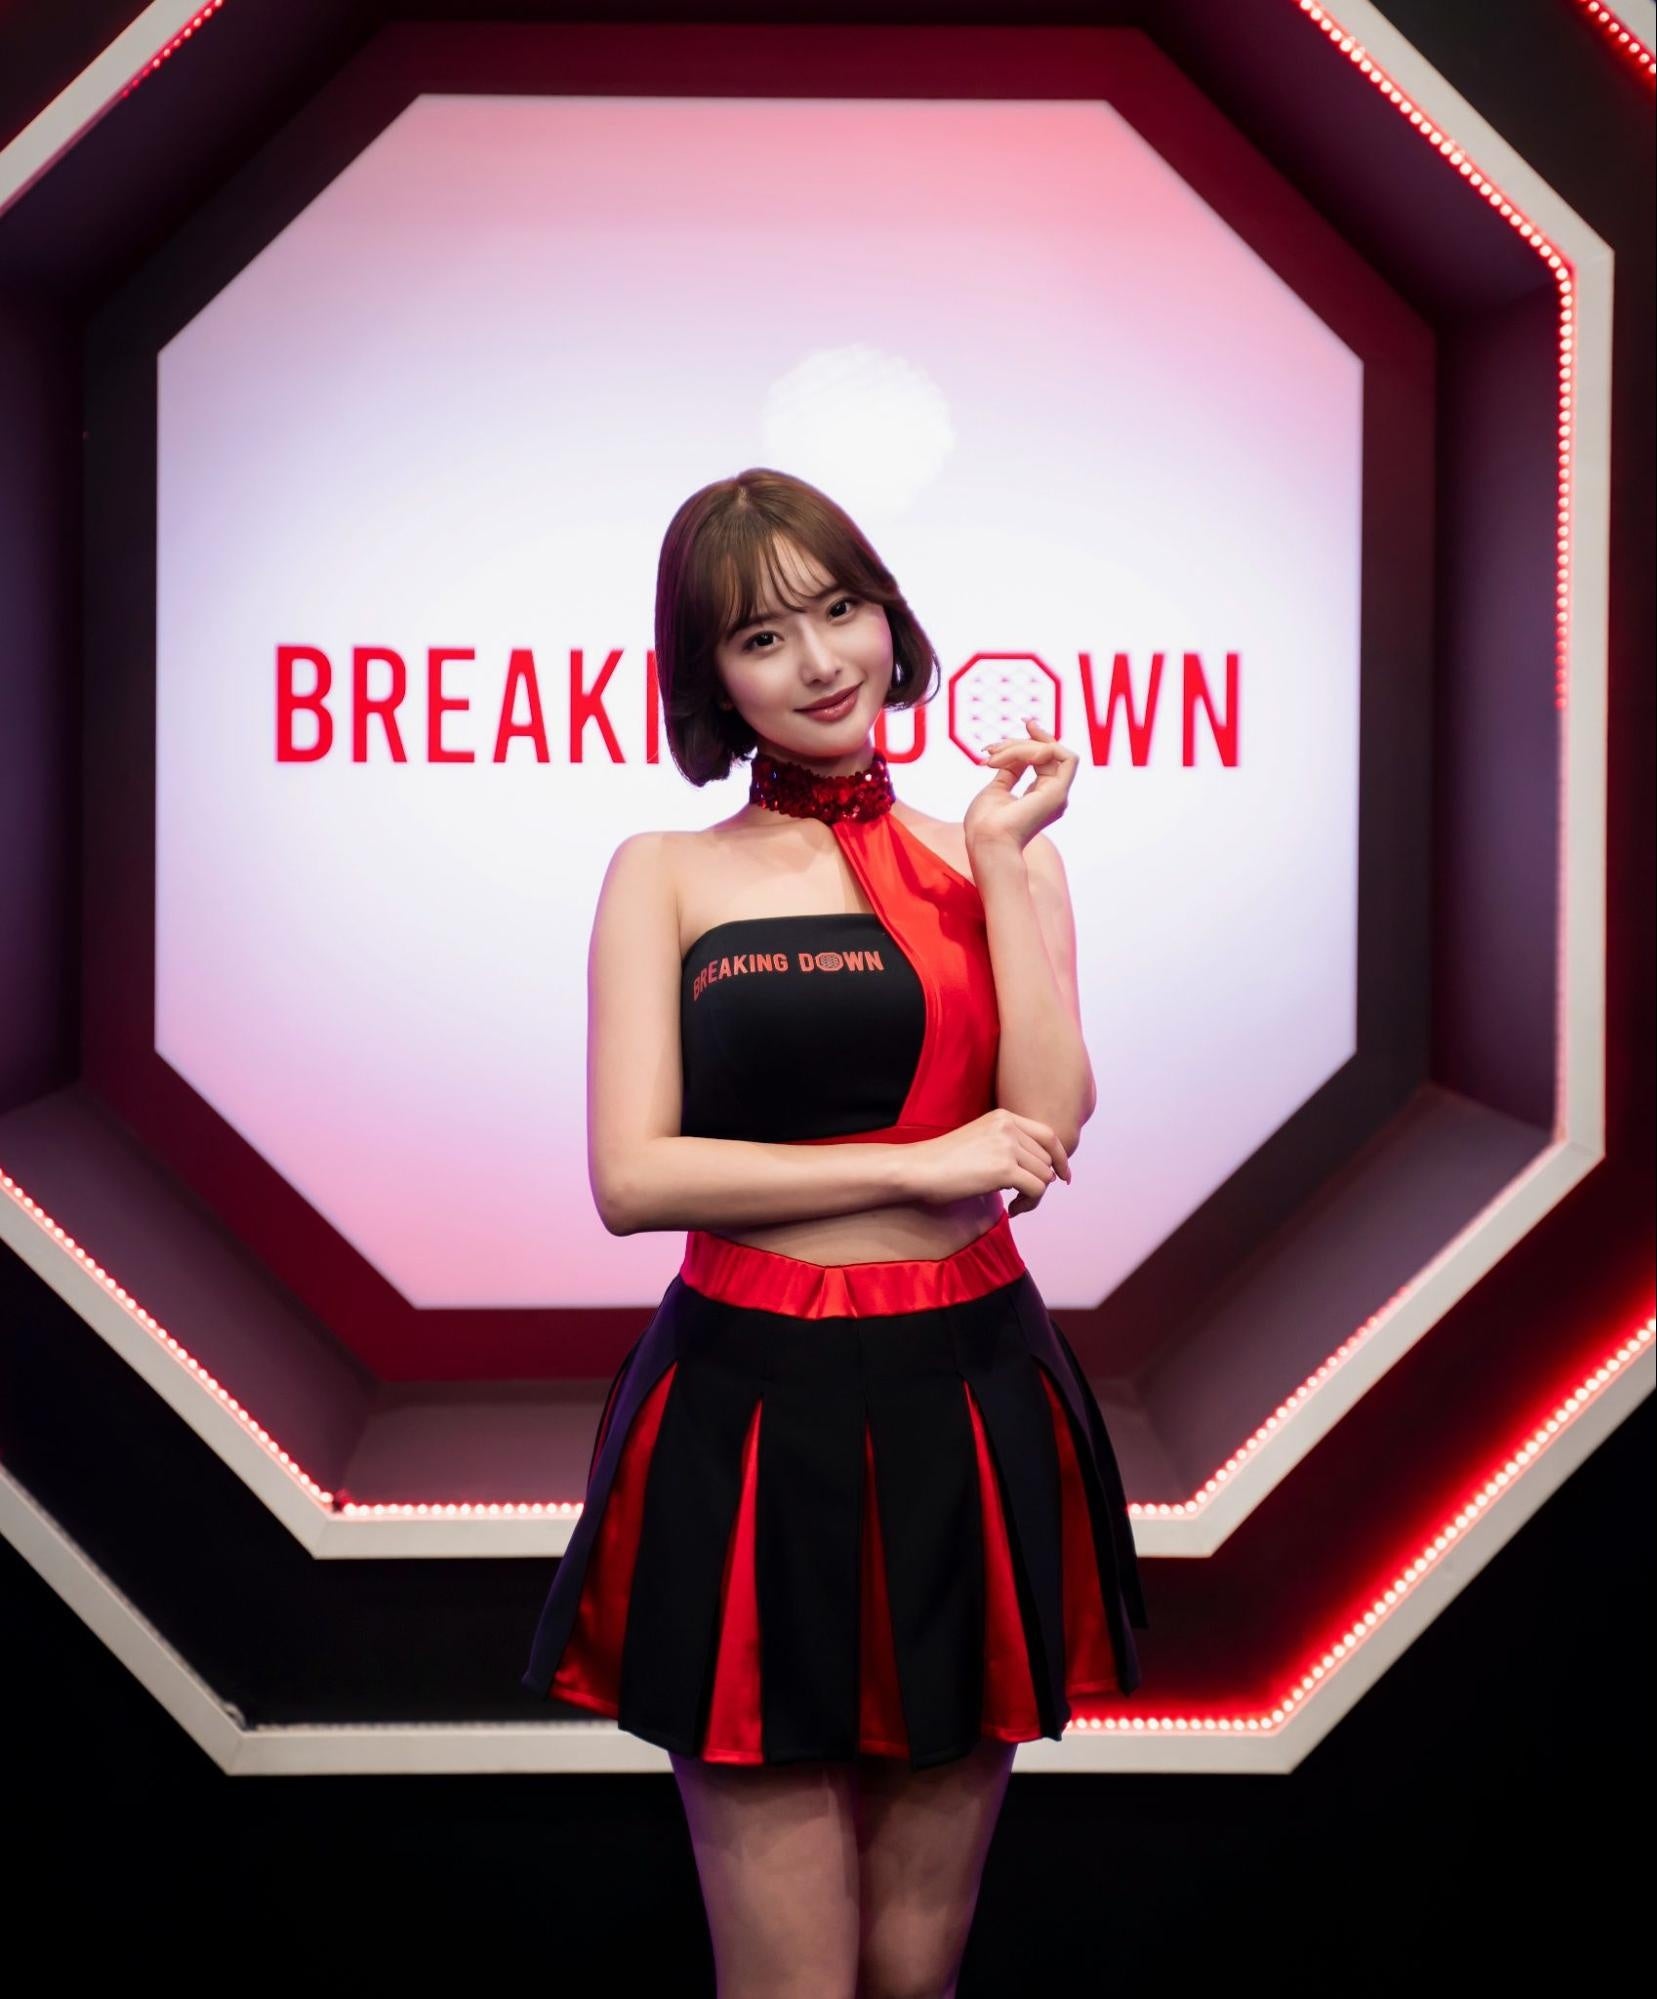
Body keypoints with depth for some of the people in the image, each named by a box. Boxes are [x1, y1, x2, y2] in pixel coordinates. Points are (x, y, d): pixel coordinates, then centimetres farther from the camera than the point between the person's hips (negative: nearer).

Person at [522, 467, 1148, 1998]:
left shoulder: (1001, 852, 9)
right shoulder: (668, 876, 4)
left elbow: (1049, 1126, -6)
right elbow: (634, 1177, -7)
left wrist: (1001, 857, -6)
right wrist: (922, 1167, -9)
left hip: (969, 1408, 2)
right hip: (750, 1412, -2)